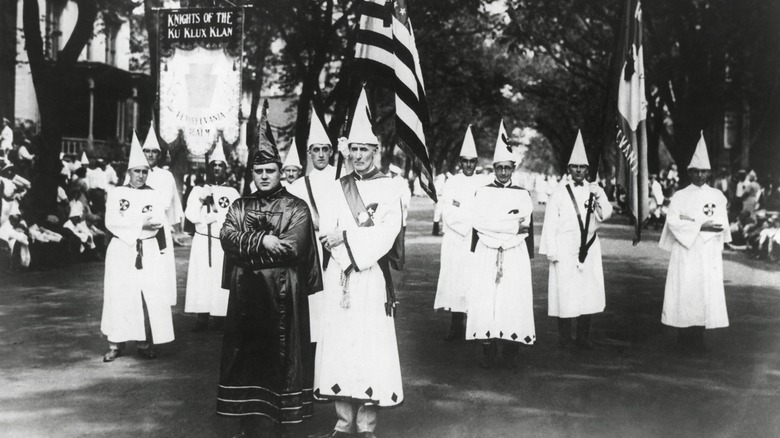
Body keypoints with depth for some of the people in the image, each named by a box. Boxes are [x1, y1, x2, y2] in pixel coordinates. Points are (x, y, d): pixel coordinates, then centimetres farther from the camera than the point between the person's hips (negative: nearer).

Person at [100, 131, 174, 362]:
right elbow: (111, 222, -9)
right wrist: (142, 223, -15)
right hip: (121, 251, -2)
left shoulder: (153, 195, 10)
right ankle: (116, 343, 3)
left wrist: (129, 222, -17)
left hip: (148, 251, 2)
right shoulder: (117, 194, 4)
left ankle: (145, 343, 3)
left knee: (150, 295, -4)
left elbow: (159, 221, -5)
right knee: (119, 295, -3)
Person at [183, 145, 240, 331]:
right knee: (201, 279, -2)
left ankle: (221, 317, 6)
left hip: (224, 244, -1)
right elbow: (191, 214, -5)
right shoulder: (198, 190, 9)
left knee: (222, 280, -2)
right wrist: (219, 215, -10)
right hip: (203, 242, 1)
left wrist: (211, 211, -11)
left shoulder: (232, 193, 8)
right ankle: (202, 319, 2)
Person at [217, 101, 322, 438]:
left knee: (279, 356, 0)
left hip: (282, 295, -4)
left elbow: (292, 248, -14)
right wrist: (262, 241, -17)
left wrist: (247, 249, -8)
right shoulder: (240, 206, 12)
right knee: (245, 355, 7)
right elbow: (227, 237, -4)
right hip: (245, 294, 4)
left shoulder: (296, 208, -1)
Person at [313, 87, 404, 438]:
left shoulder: (388, 188, 3)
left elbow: (386, 234, -8)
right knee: (338, 344, 3)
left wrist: (346, 236, -13)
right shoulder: (337, 188, 12)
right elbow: (326, 231, 2)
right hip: (338, 276, 3)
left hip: (372, 277, -3)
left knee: (370, 345, -3)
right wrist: (351, 256, -13)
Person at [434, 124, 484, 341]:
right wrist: (472, 217, -9)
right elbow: (447, 213, -2)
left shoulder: (482, 185, 7)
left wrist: (461, 213, -8)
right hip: (454, 240, 0)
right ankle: (456, 326, 3)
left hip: (476, 241, 0)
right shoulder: (451, 183, 6)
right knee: (453, 280, -2)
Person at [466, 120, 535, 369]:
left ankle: (510, 353, 5)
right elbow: (477, 222, -2)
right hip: (487, 255, 0)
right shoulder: (482, 193, 8)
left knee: (514, 299, -3)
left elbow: (527, 227, 9)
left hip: (515, 255, 1)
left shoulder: (522, 195, 10)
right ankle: (488, 352, 3)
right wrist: (511, 224, -7)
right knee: (485, 300, -5)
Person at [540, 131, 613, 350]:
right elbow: (550, 223, 1)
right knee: (564, 291, -3)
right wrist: (551, 251, -5)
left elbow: (606, 214, -4)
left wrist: (598, 198, -22)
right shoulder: (560, 193, 3)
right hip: (565, 248, -2)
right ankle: (564, 335, 9)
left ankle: (583, 336, 10)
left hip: (588, 248, 2)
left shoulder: (596, 190, 10)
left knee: (588, 290, 1)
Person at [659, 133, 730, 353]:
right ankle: (684, 338, 4)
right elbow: (673, 222, -7)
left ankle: (698, 338, 8)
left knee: (706, 292, 0)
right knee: (685, 293, -4)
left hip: (709, 253, 2)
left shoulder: (717, 196, 8)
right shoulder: (679, 196, 4)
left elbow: (722, 224, -1)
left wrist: (690, 221, -11)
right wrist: (700, 226, -17)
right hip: (685, 252, -2)